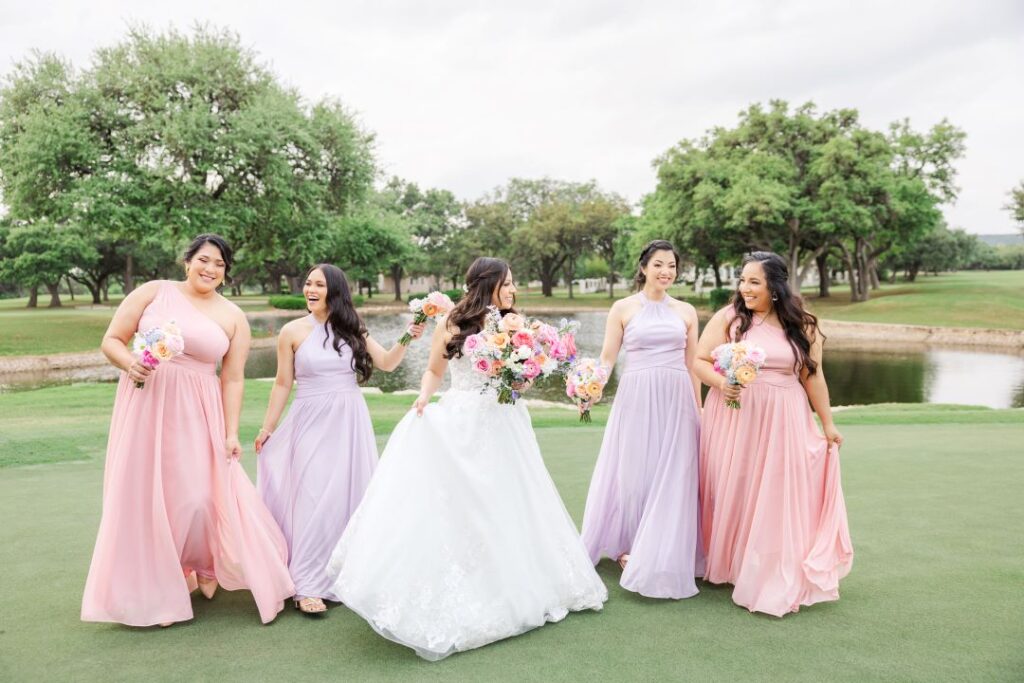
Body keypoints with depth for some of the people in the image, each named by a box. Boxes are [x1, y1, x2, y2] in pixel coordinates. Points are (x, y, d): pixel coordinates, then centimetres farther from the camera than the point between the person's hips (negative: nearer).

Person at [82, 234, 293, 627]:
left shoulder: (233, 317, 5)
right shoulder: (154, 292, 2)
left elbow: (233, 379, 2)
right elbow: (112, 340, 3)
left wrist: (231, 433, -4)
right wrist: (130, 363, -18)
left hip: (197, 414, 0)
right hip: (146, 405, 0)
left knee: (199, 494, -5)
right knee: (144, 495, 5)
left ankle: (201, 565, 28)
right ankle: (155, 590, 24)